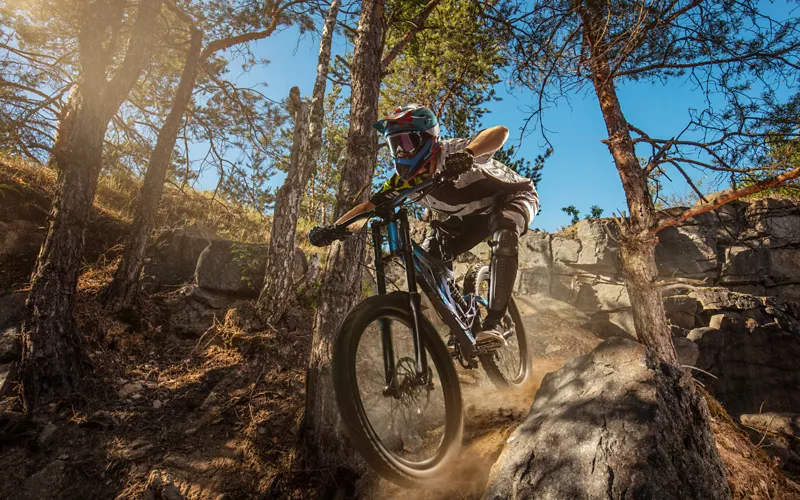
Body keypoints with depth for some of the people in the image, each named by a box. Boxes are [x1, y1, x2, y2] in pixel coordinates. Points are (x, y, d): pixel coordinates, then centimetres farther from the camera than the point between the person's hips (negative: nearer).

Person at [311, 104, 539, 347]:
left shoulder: (451, 153, -34)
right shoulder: (404, 181, -17)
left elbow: (501, 132, -49)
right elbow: (368, 207, -17)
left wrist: (468, 152, -68)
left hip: (512, 197, -5)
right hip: (473, 214, 6)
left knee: (504, 234, -40)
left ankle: (494, 322, -32)